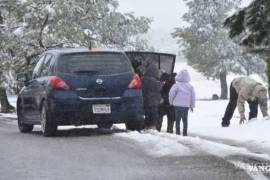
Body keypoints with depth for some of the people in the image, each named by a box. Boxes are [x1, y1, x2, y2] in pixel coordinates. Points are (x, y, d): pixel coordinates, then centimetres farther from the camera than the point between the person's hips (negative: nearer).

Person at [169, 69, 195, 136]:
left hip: (177, 105, -3)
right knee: (185, 119, 10)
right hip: (186, 106, 3)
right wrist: (192, 106, 17)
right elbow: (193, 96, 7)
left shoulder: (176, 85, -7)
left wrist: (171, 102, 12)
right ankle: (185, 132, 6)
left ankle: (178, 132, -1)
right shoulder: (190, 86, 3)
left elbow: (171, 94, -5)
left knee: (177, 119, 4)